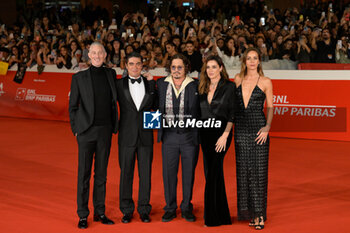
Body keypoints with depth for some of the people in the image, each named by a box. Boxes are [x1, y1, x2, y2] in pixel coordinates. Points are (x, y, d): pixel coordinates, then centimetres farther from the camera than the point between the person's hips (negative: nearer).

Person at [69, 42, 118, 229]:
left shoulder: (111, 74, 8)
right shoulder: (79, 77, 0)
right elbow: (72, 106, 2)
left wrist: (114, 126, 8)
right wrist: (76, 129, -3)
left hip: (105, 130, 3)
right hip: (87, 131, -3)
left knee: (101, 173, 10)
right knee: (84, 173, 1)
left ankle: (100, 212, 19)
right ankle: (82, 215, 9)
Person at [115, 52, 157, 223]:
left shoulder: (149, 84, 7)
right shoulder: (119, 84, 1)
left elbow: (156, 106, 0)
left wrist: (151, 83, -4)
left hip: (145, 135, 2)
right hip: (127, 136, -2)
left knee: (145, 173, 6)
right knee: (125, 173, 5)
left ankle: (144, 209, 18)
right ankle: (127, 210, 16)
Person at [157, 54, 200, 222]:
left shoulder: (195, 85, -2)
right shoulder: (161, 84, 5)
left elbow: (200, 110, 0)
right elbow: (157, 106, 15)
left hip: (190, 136, -1)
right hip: (169, 137, 1)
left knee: (188, 173, 7)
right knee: (169, 173, 6)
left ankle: (186, 208, 21)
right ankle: (170, 208, 19)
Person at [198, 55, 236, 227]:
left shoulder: (229, 87, -4)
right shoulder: (202, 88, 11)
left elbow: (232, 113, -8)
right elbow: (200, 112, 14)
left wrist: (225, 135, -15)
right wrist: (198, 133, 6)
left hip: (220, 133, -6)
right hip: (205, 134, 6)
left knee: (213, 174, -9)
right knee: (211, 173, 9)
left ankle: (212, 217, -1)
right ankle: (221, 215, 20)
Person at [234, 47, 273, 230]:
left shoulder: (266, 82, 1)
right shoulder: (237, 79, 10)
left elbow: (270, 107, 2)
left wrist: (267, 126, -12)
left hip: (258, 127, -3)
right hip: (241, 128, 3)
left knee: (258, 170, -4)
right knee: (243, 170, 5)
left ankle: (259, 213, 0)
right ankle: (246, 210, 14)